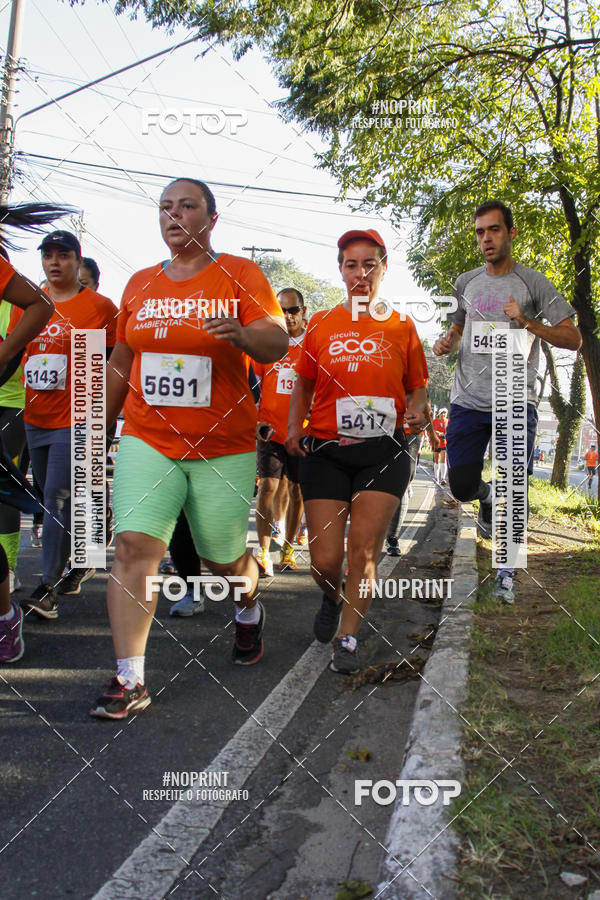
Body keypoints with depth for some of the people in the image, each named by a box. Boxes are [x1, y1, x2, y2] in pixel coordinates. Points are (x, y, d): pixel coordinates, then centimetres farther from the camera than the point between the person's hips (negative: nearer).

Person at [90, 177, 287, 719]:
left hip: (223, 446, -2)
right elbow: (121, 362, 19)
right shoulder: (141, 283, 11)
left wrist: (242, 334, -35)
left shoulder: (240, 274, -1)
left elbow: (278, 343, -12)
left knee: (224, 558, 10)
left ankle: (249, 612, 45)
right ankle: (130, 680, -5)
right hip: (147, 441, 3)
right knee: (133, 544, -13)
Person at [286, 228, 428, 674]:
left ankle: (347, 638, 14)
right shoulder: (321, 324, 9)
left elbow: (417, 385, 16)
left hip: (383, 451, 0)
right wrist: (294, 427, 1)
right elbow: (303, 384, 17)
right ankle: (332, 599, 34)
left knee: (364, 549, -6)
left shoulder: (401, 327, 7)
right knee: (325, 560, -2)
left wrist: (416, 409, -7)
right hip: (326, 450, 1)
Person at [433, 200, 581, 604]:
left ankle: (507, 572, 13)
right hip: (468, 401, 3)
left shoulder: (533, 282, 0)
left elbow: (574, 338, -3)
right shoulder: (466, 283, 11)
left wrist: (526, 322, -18)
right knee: (462, 487, 1)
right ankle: (486, 497, 37)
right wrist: (446, 343, 1)